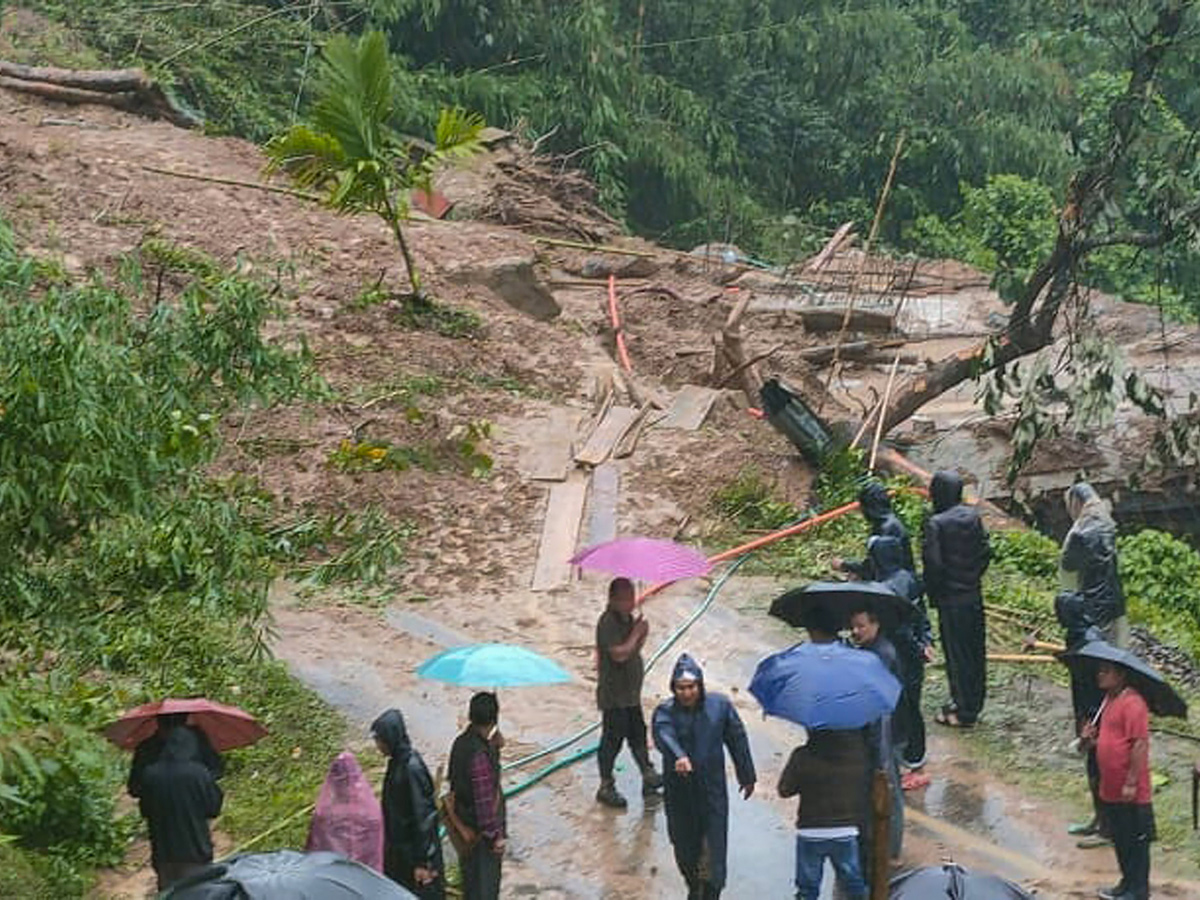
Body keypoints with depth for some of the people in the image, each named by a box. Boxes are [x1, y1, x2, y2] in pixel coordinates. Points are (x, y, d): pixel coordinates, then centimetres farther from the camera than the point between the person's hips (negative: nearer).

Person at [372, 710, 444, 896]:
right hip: (399, 847, 9)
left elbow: (422, 816, -23)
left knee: (421, 893, 6)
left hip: (414, 848, -9)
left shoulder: (412, 769, -26)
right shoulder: (397, 762, 1)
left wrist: (422, 861, -20)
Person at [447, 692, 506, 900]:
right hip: (481, 829, -8)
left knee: (471, 873, 24)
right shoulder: (479, 755, -32)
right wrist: (496, 835, -16)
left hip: (465, 822, 8)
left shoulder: (462, 742, -6)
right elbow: (485, 801, -26)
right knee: (485, 880, 10)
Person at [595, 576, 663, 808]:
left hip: (630, 692, 9)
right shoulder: (608, 622, -20)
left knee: (638, 734, 16)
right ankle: (606, 787, 11)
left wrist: (641, 636, -3)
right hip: (613, 695, -9)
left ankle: (648, 776, 26)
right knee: (613, 738, 0)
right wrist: (637, 633, -19)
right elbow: (620, 654, -29)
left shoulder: (627, 619, 9)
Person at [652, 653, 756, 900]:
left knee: (713, 849, -2)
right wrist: (678, 757, -54)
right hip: (679, 794, 1)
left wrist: (747, 776, 12)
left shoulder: (720, 705, -6)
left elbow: (737, 740, 5)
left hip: (712, 790, 0)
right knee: (684, 848, 17)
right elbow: (664, 735, -33)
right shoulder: (665, 711, -12)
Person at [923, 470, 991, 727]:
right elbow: (986, 551, 6)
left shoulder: (936, 523, -17)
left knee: (957, 654, 1)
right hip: (974, 595, 6)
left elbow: (933, 563, -18)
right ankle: (974, 703, 28)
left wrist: (932, 593, -5)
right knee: (975, 650, 16)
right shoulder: (973, 517, 1)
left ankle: (963, 711, 7)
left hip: (951, 599, -6)